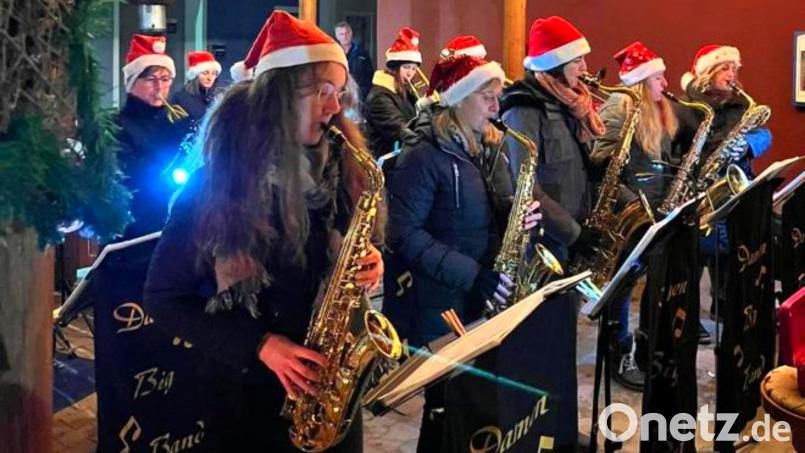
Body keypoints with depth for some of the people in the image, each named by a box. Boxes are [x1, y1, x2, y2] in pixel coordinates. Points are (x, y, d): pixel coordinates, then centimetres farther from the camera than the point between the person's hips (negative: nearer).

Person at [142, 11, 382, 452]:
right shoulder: (216, 182, -13)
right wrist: (258, 345, -18)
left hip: (332, 382, 4)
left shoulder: (339, 169, 0)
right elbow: (163, 297, -10)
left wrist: (367, 267, -11)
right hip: (246, 387, -4)